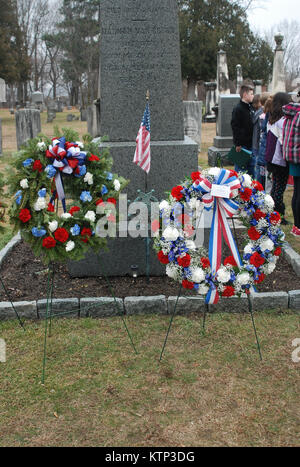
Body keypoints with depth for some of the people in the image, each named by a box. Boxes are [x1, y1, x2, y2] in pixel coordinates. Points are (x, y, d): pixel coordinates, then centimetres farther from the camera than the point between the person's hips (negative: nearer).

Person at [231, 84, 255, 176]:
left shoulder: (251, 108, 15)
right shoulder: (238, 109, -11)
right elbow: (235, 127, -16)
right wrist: (237, 144, -20)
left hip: (251, 144, 8)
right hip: (242, 144, -8)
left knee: (252, 166, 12)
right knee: (241, 169, -4)